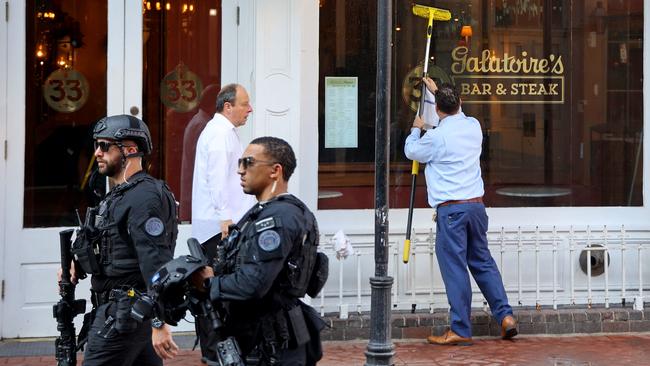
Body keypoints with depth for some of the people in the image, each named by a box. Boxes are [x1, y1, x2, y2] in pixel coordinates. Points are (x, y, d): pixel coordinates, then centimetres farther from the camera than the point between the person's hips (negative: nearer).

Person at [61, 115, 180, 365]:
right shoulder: (120, 194, 16)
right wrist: (81, 266, 7)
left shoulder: (144, 197, -17)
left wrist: (159, 323, -30)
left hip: (121, 313, -10)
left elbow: (155, 262, -25)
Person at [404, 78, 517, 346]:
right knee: (482, 261, 16)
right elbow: (455, 113, 31)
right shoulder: (473, 126, 6)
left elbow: (411, 151, 10)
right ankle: (505, 316, 12)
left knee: (455, 267, -3)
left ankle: (460, 331, 0)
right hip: (476, 204, 6)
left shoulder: (436, 137, -11)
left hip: (450, 209, -6)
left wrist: (416, 128, 29)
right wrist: (437, 91, 44)